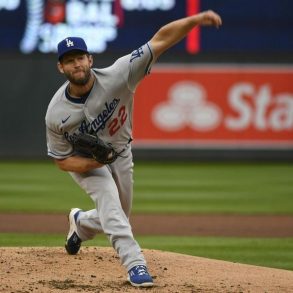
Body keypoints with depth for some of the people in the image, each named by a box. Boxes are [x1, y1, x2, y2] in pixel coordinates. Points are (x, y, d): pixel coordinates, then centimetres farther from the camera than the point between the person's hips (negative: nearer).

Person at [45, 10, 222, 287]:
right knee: (108, 198, -29)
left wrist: (195, 19, -50)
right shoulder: (56, 114, -27)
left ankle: (80, 221, 48)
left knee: (115, 218, 14)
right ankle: (135, 264, -32)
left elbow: (160, 40, -38)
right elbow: (62, 160, -14)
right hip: (83, 161, -3)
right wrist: (92, 162, -35)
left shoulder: (116, 76, -31)